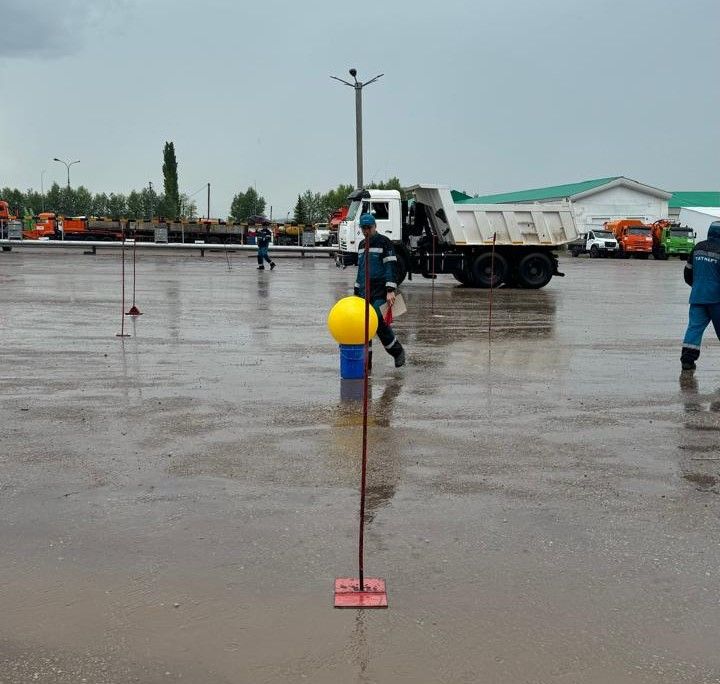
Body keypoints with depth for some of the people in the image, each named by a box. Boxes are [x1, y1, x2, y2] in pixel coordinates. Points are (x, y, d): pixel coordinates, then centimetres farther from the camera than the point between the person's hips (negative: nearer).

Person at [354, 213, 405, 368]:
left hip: (379, 292, -7)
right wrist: (356, 291, 21)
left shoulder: (384, 242, -5)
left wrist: (390, 290, -20)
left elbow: (390, 266, -12)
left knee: (379, 322, -15)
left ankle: (398, 351, 3)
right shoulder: (362, 244, 17)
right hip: (364, 292, 7)